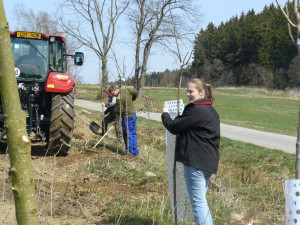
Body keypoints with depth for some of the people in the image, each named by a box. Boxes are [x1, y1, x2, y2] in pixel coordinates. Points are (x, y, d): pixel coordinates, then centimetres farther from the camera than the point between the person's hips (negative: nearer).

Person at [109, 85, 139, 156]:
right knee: (133, 133, 14)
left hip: (127, 117, -9)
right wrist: (132, 99, 33)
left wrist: (116, 120, -3)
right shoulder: (126, 90, 3)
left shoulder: (119, 99, -19)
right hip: (133, 115, 9)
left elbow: (119, 111, -16)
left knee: (127, 135, 0)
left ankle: (130, 152, 4)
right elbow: (135, 92, 17)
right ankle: (136, 152, 17)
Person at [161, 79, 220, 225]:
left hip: (195, 162, -10)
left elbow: (173, 127, -11)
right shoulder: (212, 111, 16)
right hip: (209, 162, 10)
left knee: (198, 201, -7)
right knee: (201, 199, 19)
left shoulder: (196, 111, -16)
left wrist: (165, 114, 7)